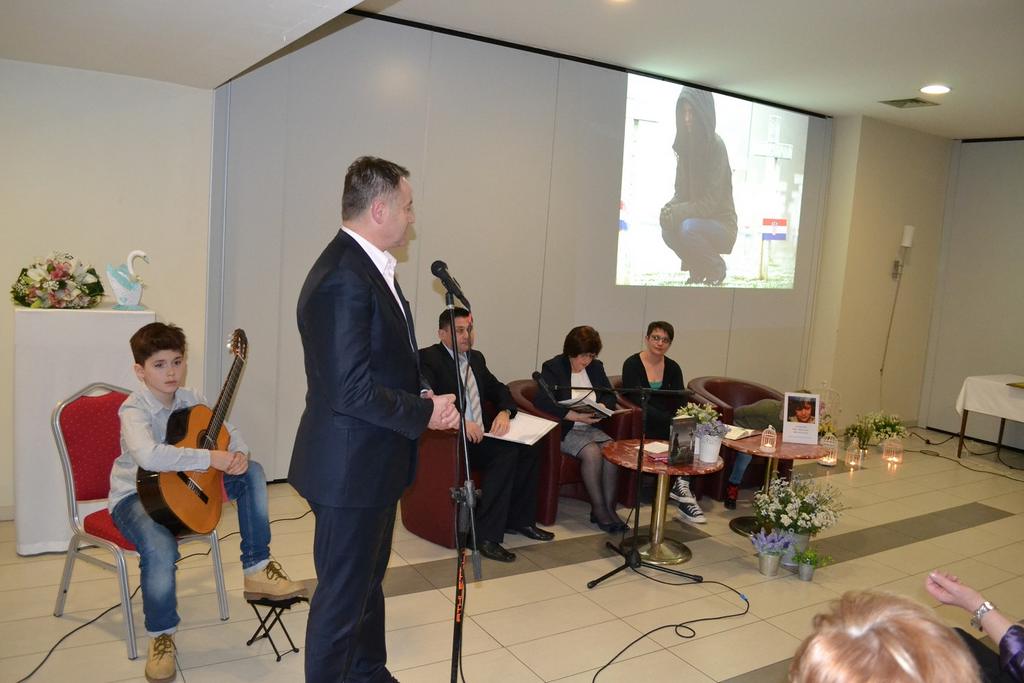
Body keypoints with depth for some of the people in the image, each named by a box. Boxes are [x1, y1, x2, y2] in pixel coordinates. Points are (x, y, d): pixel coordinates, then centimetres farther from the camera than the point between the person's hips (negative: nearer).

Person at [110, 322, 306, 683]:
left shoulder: (188, 400, -1)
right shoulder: (135, 409, -22)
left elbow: (227, 430, 6)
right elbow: (149, 456, -43)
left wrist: (239, 453, -18)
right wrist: (210, 458, -38)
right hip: (136, 494, -7)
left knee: (252, 472, -5)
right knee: (160, 548, -36)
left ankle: (256, 569, -1)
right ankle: (160, 635, -7)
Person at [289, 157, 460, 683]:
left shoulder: (368, 266, 9)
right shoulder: (342, 278, -24)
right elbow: (351, 389, -27)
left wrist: (420, 398, 1)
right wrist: (425, 412, -15)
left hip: (373, 461, 11)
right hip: (350, 467, -10)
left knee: (368, 581, 25)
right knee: (343, 594, 7)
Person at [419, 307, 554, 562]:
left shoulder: (476, 358, 18)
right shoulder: (428, 358, -6)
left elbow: (498, 389, 18)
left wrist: (505, 412, -5)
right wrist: (460, 422, -32)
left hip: (480, 432, 8)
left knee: (528, 449, -14)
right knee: (506, 452, -28)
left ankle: (518, 519, 3)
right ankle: (486, 535, -24)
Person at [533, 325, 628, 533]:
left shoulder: (596, 367, 12)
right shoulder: (552, 368, -6)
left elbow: (610, 396, 18)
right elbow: (541, 401, -20)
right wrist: (574, 416, -27)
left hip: (590, 428, 5)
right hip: (563, 430, -5)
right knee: (592, 452, -30)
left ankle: (609, 508, -15)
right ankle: (598, 509, -17)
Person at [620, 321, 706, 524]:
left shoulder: (673, 368, 10)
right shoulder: (632, 365, -6)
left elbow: (681, 401, 0)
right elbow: (639, 402, -17)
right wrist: (671, 420, -28)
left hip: (668, 423, 5)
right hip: (642, 425, -4)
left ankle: (681, 487, -22)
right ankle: (681, 487, -22)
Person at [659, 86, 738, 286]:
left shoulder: (715, 146, -18)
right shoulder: (686, 144, -1)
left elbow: (710, 202, -20)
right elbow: (681, 191, 5)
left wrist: (676, 213, -25)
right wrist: (669, 209, -15)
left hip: (722, 224, -5)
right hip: (697, 217, 5)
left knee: (688, 227, -32)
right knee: (667, 227, -21)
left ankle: (717, 269, -4)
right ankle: (697, 269, 6)